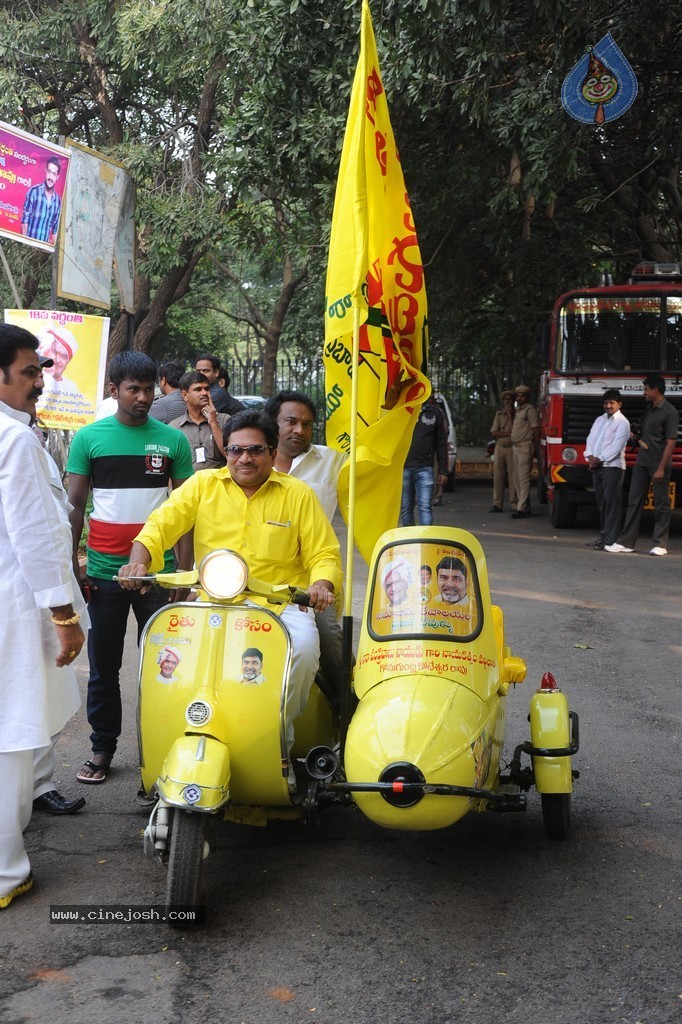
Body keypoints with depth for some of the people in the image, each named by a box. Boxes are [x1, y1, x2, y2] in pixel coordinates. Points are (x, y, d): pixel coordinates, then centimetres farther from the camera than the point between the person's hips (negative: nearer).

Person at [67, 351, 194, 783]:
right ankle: (103, 747, 21)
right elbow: (74, 506, 5)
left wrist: (184, 569, 0)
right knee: (103, 666, 9)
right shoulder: (89, 438, 2)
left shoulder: (173, 440, 4)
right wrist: (69, 565, -2)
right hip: (104, 570, 0)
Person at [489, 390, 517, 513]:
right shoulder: (499, 414, 11)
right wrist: (509, 433, -8)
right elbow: (494, 433, 2)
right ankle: (497, 504, 3)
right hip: (500, 447, 3)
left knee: (513, 476, -7)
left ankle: (514, 504, -5)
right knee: (498, 476, 0)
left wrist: (510, 415, -6)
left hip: (512, 448, -3)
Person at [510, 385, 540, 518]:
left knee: (524, 478, -10)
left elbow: (536, 429, -12)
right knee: (517, 478, 11)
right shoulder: (517, 410, 20)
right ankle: (524, 505, 18)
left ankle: (522, 508, -13)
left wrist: (535, 447, -15)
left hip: (525, 447, -9)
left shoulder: (530, 410, -7)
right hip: (516, 447, 9)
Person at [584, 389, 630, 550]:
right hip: (597, 466, 7)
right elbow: (590, 439, 12)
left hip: (612, 466, -7)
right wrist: (590, 456, -5)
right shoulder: (599, 420, 19)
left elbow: (616, 446, -12)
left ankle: (611, 540, -8)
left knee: (612, 503, -7)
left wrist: (599, 459, -13)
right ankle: (603, 536, 15)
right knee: (601, 503, 10)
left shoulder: (622, 422, -4)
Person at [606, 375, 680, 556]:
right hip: (642, 463, 8)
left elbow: (671, 442, -15)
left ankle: (660, 544, 8)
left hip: (658, 465, -8)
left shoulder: (669, 412, -11)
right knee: (634, 501, 5)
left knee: (661, 505, 2)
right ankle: (626, 542, 7)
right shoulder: (649, 408, 14)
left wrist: (661, 468, -19)